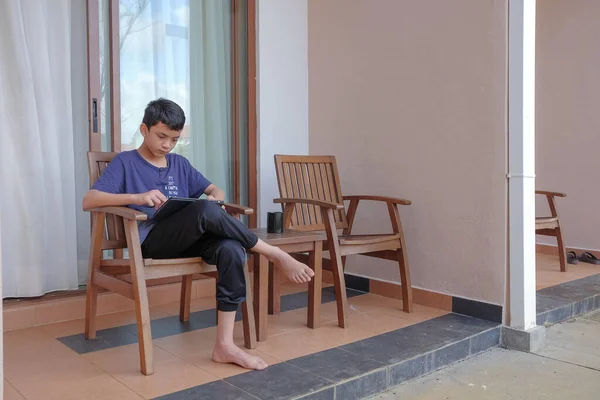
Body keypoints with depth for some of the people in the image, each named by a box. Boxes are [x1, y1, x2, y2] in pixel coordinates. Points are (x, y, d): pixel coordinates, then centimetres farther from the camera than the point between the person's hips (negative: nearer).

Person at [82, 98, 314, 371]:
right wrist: (138, 198, -23)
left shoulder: (179, 164, 22)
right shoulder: (125, 162, 7)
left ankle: (224, 345, -27)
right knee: (205, 211, -35)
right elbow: (88, 201, -7)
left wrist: (215, 198, -5)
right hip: (151, 242, -5)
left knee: (231, 249, -29)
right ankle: (275, 255, -18)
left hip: (188, 239, 5)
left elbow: (215, 190, 23)